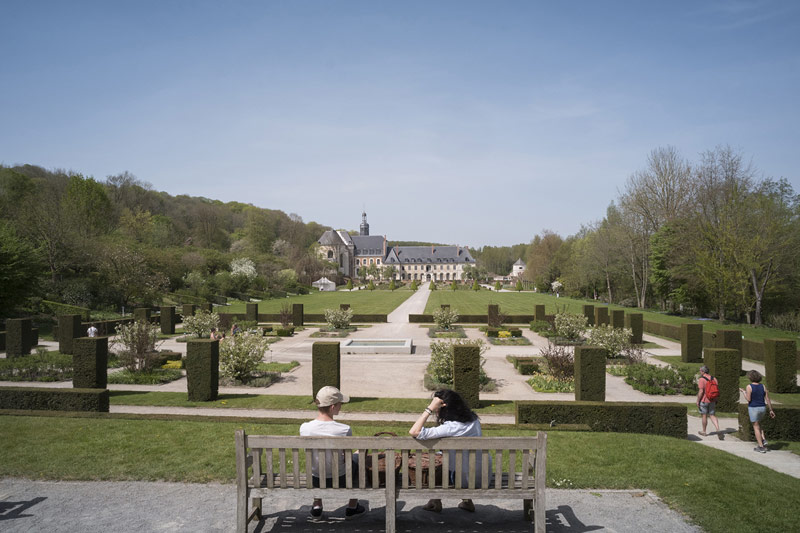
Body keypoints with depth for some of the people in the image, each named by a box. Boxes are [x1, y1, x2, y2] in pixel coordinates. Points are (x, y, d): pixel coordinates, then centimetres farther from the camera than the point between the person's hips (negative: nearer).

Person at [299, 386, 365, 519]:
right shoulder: (344, 430, -26)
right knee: (358, 458, 28)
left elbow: (310, 454, 0)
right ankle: (352, 507, 36)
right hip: (339, 480, -3)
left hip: (315, 481, 3)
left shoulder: (304, 428, -19)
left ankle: (317, 505, 42)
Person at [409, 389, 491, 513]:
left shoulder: (451, 427, -27)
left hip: (470, 479, -6)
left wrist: (430, 409, -26)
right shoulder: (472, 418, -4)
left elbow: (414, 432, -30)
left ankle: (436, 503, 28)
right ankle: (467, 502, 34)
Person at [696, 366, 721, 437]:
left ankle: (704, 432, 19)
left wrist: (698, 401, -11)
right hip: (712, 401, 5)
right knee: (713, 416, 9)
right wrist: (716, 400, 17)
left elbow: (701, 391, -19)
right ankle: (718, 429, -9)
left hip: (704, 401, -5)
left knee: (704, 416, 7)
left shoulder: (701, 379, -15)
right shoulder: (714, 379, 5)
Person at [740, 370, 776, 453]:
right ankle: (763, 440, 13)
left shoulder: (749, 387, -14)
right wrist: (771, 410, 9)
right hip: (762, 408, 5)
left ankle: (761, 447, 6)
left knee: (756, 427, 4)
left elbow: (748, 399, -17)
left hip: (753, 408, -5)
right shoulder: (763, 386, 1)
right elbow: (768, 399, 2)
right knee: (758, 424, 28)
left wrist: (744, 392, -1)